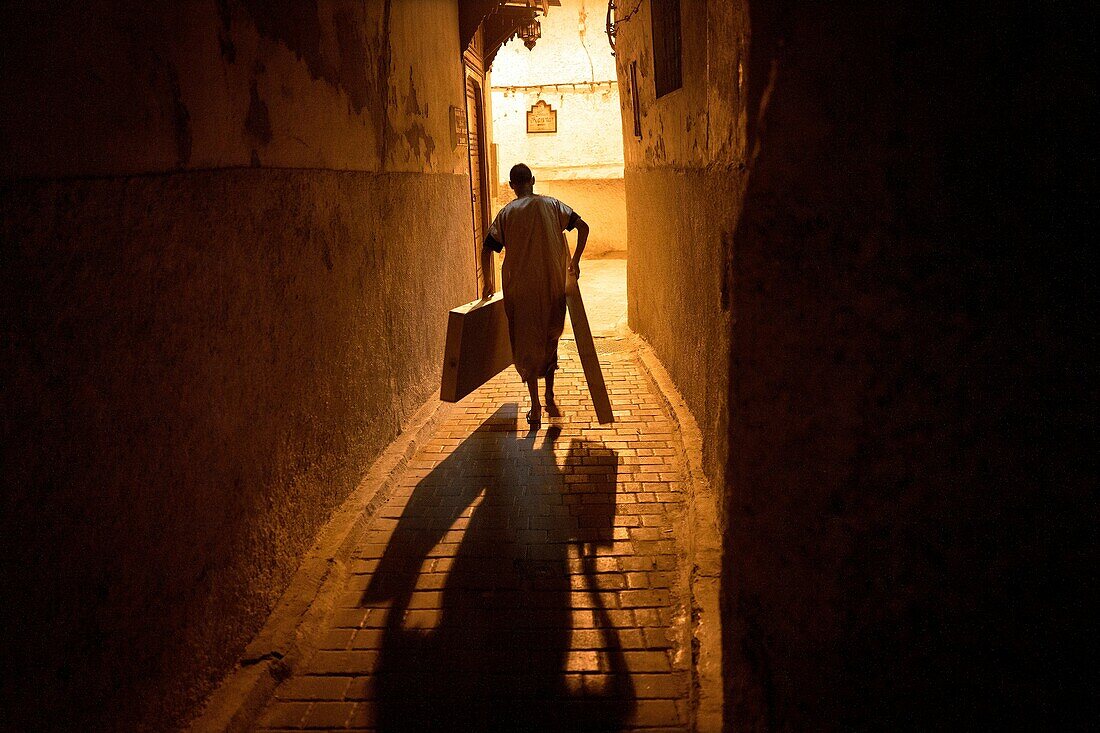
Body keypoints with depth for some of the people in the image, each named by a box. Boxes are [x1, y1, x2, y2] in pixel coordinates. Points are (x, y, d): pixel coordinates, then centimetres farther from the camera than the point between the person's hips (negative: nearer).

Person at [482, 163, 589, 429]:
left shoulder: (507, 213, 1)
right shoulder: (551, 205, 3)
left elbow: (487, 249, -3)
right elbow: (582, 226, -3)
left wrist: (487, 283, 10)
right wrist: (575, 261, 7)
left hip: (521, 289, -1)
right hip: (553, 285, 2)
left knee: (527, 345, 7)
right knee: (549, 340, 19)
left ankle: (535, 407, 5)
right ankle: (550, 397, 24)